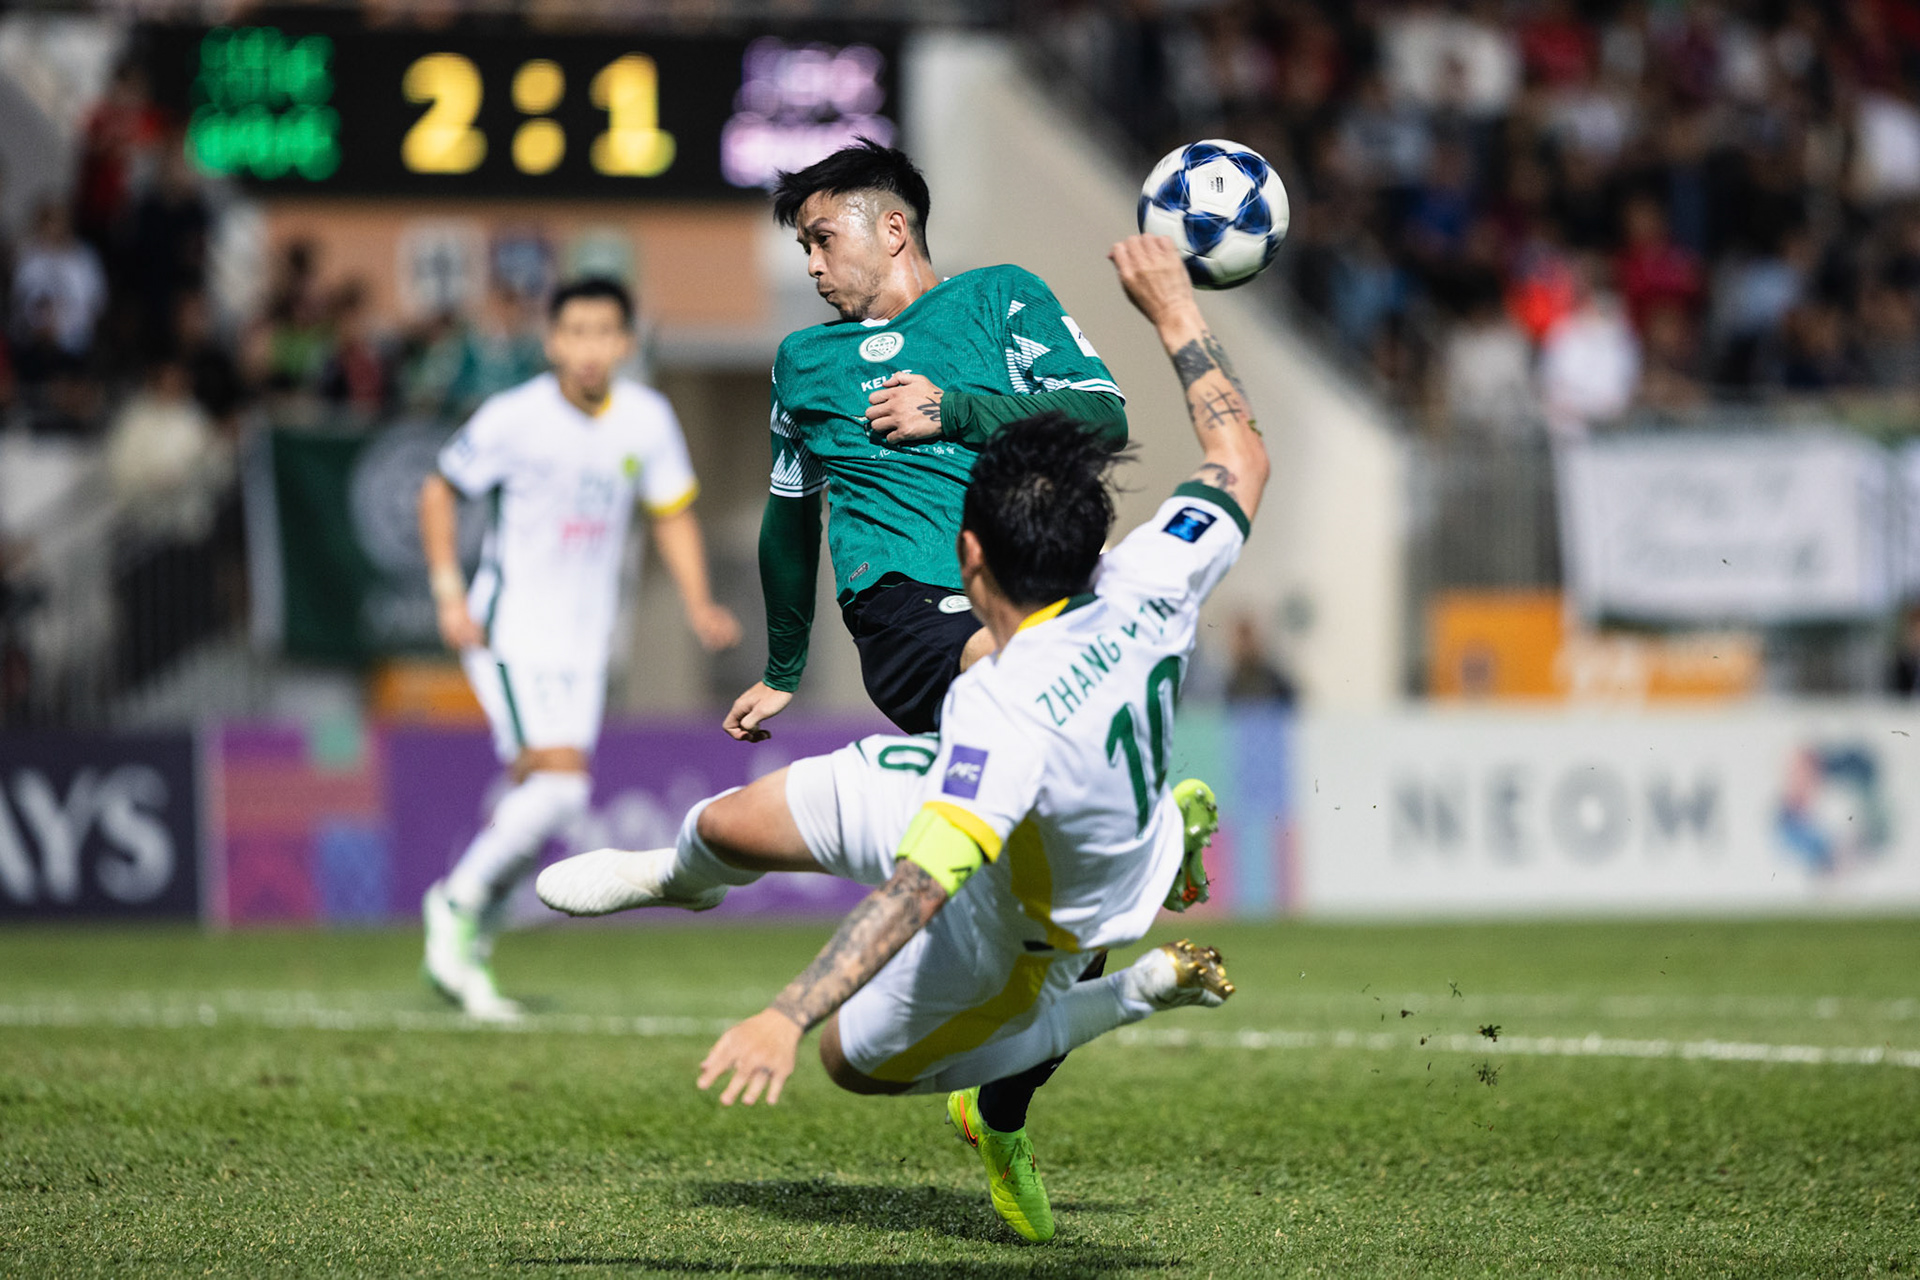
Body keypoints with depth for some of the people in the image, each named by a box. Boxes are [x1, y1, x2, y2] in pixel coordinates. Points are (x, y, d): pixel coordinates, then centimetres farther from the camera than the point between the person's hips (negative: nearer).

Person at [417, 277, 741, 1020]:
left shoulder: (646, 419, -1)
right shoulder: (514, 418, -12)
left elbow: (672, 513, 13)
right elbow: (440, 491, 1)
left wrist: (699, 607, 0)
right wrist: (449, 595, -8)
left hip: (582, 640, 5)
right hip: (511, 627, -5)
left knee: (543, 802, 6)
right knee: (559, 781, -20)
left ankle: (466, 951, 21)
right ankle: (461, 899, 0)